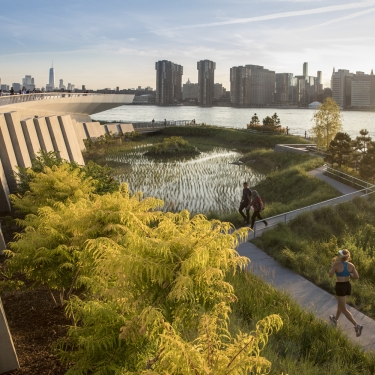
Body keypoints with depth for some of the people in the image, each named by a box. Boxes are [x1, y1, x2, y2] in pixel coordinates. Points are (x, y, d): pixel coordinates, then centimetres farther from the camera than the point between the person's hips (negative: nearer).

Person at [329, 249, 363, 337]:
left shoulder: (336, 264, -19)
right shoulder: (351, 265, -6)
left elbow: (330, 275, -10)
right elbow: (357, 277, -4)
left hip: (340, 287, -6)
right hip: (348, 286, 6)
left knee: (344, 309, 2)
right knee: (340, 304, 29)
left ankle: (357, 325, -13)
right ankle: (335, 320, 50)